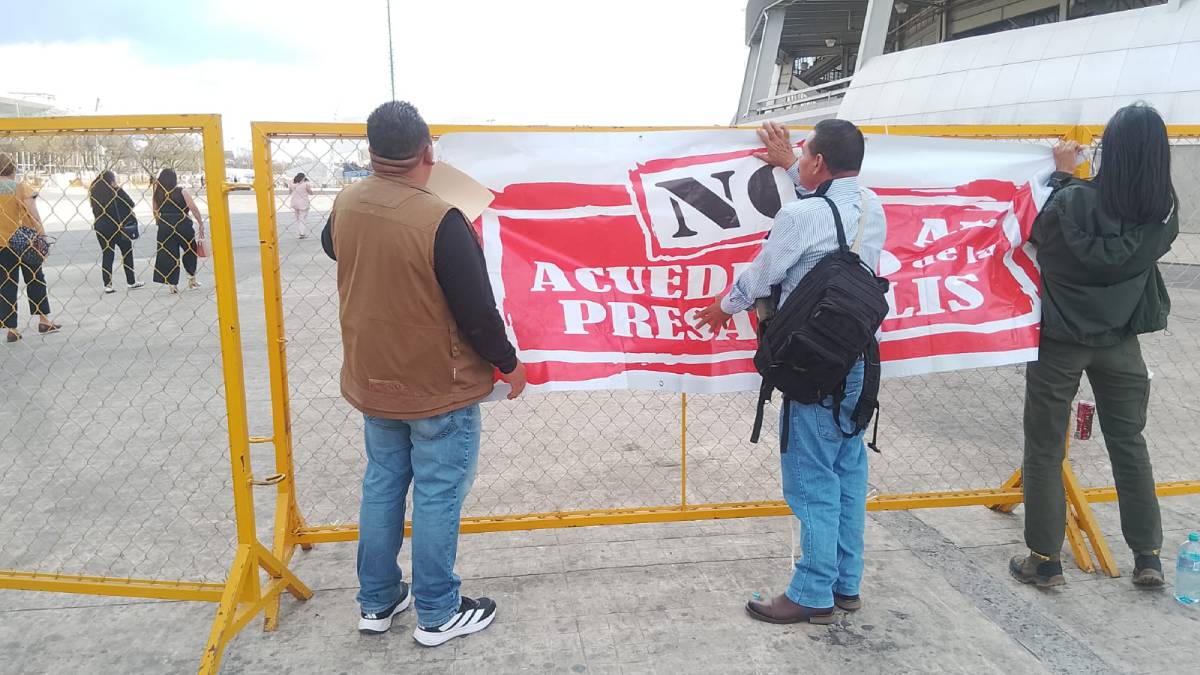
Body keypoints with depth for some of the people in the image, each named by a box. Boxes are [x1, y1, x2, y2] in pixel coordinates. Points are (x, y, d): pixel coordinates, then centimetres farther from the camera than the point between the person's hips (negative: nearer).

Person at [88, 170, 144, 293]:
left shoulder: (94, 192, 2)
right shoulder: (117, 191, -12)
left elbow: (94, 210, 9)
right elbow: (131, 204, -8)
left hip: (101, 228, 4)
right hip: (117, 226, -4)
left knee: (106, 255, 8)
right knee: (127, 252, 12)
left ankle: (107, 285, 4)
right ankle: (131, 282, 16)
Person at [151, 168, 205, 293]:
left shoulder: (158, 194, 5)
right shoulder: (181, 192, -6)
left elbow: (155, 212, 9)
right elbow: (194, 209, -12)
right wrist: (201, 224, -6)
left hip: (165, 227, 2)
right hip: (183, 226, -2)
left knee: (168, 254, 7)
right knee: (190, 250, 18)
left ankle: (172, 284, 5)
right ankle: (191, 278, 22)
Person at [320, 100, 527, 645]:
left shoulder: (345, 205, -5)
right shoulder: (441, 222, -26)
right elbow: (478, 311, -20)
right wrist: (509, 364, -4)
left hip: (373, 382, 6)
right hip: (439, 389, -6)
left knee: (382, 486, 19)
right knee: (438, 497, 7)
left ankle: (377, 603, 32)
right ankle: (437, 615, 21)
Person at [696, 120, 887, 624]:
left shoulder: (801, 216, -18)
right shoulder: (872, 207, 4)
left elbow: (761, 275, -4)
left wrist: (724, 307, 15)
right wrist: (789, 164, 38)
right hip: (860, 359, 8)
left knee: (812, 479, 1)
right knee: (849, 471, 15)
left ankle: (813, 595, 10)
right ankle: (847, 583, 26)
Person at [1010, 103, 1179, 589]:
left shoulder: (1075, 202, -23)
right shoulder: (1165, 210, -9)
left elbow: (1038, 232, -2)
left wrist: (1062, 175, 7)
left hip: (1060, 341, -4)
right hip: (1120, 342, 4)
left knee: (1044, 451, 7)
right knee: (1129, 445, 17)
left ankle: (1044, 561, 14)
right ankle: (1148, 558, 23)